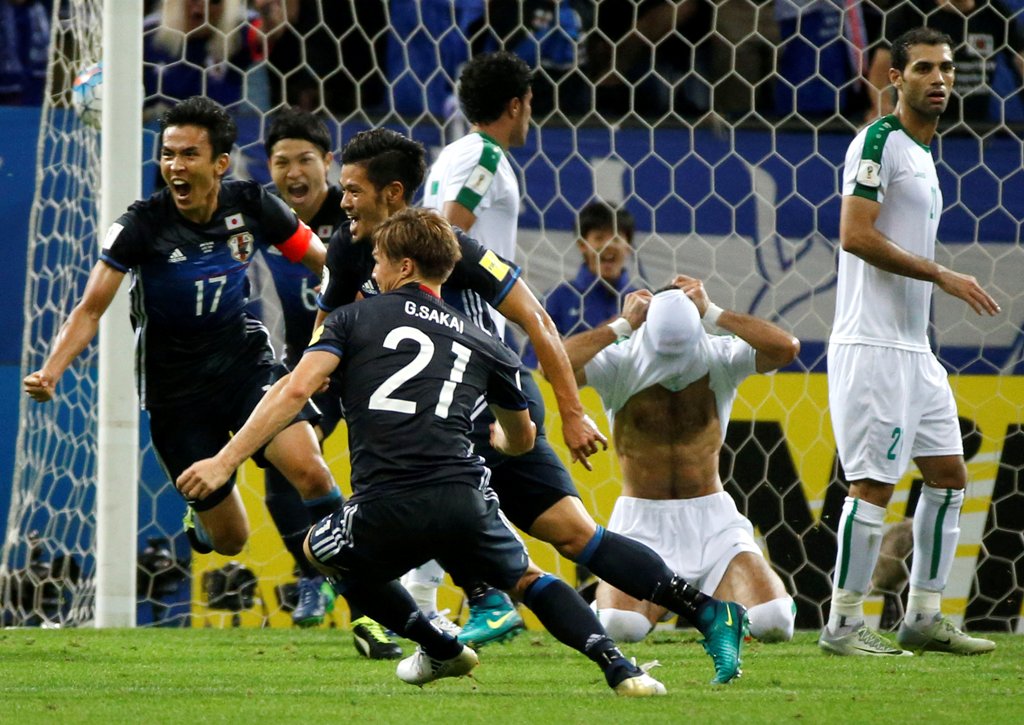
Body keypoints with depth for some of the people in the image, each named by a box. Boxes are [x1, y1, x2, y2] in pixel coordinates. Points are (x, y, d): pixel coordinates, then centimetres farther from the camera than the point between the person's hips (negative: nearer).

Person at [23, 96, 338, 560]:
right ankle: (201, 510, 41)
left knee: (307, 468, -27)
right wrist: (50, 373, -33)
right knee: (229, 541, 3)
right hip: (175, 386, -1)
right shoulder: (142, 225, -17)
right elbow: (91, 309, -18)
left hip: (246, 361, 1)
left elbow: (327, 267, 3)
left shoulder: (252, 206, -10)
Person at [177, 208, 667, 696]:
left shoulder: (353, 318, 14)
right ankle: (618, 667, 6)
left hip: (385, 509, -2)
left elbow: (295, 390, -3)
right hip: (464, 500, 2)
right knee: (527, 580, 26)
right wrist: (494, 438, 62)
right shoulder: (483, 344, 22)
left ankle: (441, 649, 29)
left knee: (322, 551, 31)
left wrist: (225, 462, -5)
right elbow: (522, 440, 36)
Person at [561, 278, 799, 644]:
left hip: (711, 519, 1)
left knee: (774, 626, -16)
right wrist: (622, 325, -20)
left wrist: (712, 312, -17)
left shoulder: (719, 359, -4)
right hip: (642, 521, -1)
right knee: (617, 628, -26)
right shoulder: (620, 364, -8)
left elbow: (786, 348, -21)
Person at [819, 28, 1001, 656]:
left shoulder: (923, 154, 19)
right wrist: (942, 275, -19)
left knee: (948, 475, 11)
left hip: (913, 347, 10)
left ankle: (924, 617, 16)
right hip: (872, 344, -10)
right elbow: (856, 235, -19)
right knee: (874, 483, -10)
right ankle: (844, 625, -4)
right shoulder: (879, 143, -10)